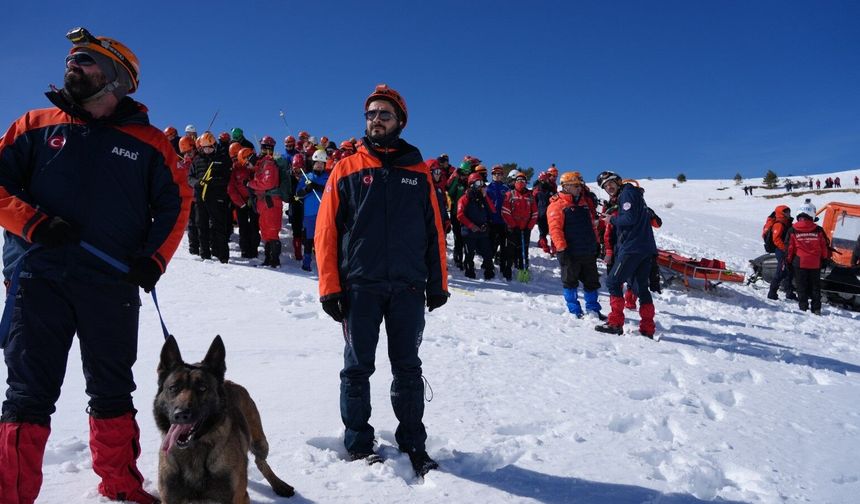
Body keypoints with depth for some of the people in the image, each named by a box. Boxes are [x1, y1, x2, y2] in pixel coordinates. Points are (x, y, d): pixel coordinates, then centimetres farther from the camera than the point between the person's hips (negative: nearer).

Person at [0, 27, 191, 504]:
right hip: (39, 278, 0)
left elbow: (175, 202, 8)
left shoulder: (147, 141, 6)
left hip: (114, 284, 1)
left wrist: (154, 259, -4)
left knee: (113, 392, 12)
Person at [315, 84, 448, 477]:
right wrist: (330, 287, -6)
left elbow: (434, 230, 10)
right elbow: (327, 230, 1)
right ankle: (358, 443, 20)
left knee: (408, 368, 8)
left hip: (408, 287, 1)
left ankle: (413, 444, 19)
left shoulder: (417, 171, 10)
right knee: (358, 367, 6)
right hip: (360, 286, -1)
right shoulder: (347, 169, 6)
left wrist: (437, 283, 4)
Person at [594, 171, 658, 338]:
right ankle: (648, 329, 10)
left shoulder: (627, 193, -5)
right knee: (641, 287, 10)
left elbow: (629, 218, -19)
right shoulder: (634, 194, 25)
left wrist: (612, 220, -2)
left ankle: (615, 323, -5)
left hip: (632, 248, -10)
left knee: (613, 281, -4)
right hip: (647, 249, 10)